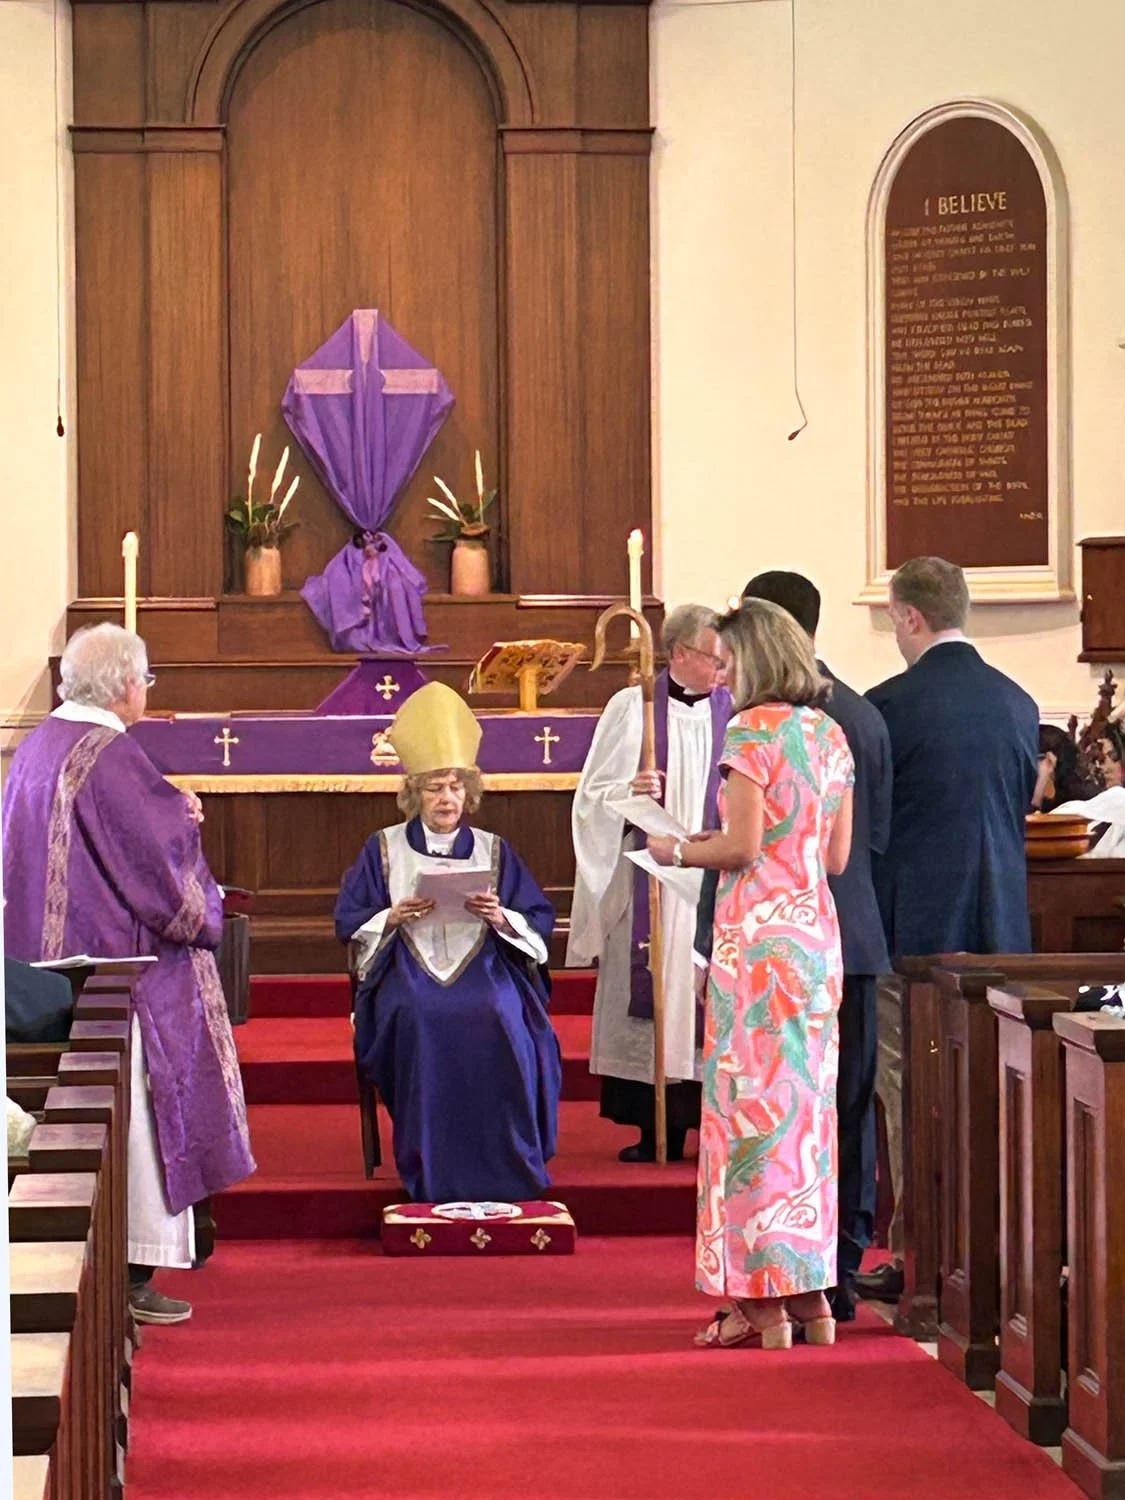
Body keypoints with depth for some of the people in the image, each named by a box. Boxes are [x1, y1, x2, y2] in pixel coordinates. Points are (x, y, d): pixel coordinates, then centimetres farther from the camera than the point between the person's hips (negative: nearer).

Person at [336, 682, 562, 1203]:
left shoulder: (493, 851, 15)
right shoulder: (384, 849, 13)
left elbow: (540, 922, 13)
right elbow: (350, 922, 11)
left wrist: (501, 918, -8)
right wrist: (394, 917, -9)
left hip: (484, 969, 1)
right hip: (410, 971, -1)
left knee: (497, 1019, -33)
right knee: (420, 1018, -35)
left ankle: (501, 1166, -24)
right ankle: (432, 1175, -27)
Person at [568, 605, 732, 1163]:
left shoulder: (735, 713, 7)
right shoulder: (631, 708, 3)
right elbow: (594, 797, 3)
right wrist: (630, 793, -18)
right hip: (648, 883, -1)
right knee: (650, 1001, -1)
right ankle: (656, 1132, 5)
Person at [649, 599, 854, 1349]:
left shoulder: (753, 731, -11)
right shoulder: (831, 734, 11)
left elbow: (741, 845, -16)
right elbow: (837, 857, 13)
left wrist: (679, 851, 3)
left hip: (758, 933, -7)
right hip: (817, 929, 7)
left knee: (753, 1099, -2)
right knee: (807, 1101, 11)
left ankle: (765, 1302, -1)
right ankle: (812, 1295, 15)